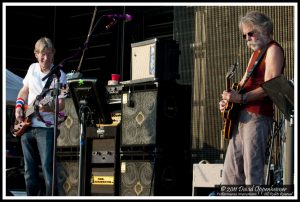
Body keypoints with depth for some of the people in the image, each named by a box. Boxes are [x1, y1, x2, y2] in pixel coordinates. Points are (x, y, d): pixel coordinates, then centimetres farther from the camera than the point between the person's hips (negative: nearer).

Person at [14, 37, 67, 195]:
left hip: (46, 127, -5)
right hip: (26, 126, 6)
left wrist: (49, 108, -30)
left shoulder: (59, 75, -7)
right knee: (29, 169, 10)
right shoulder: (32, 69, 9)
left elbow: (61, 105, -10)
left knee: (47, 169, -12)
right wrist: (19, 107, 7)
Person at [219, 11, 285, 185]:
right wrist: (229, 99, 8)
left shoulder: (273, 50, -6)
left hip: (257, 117, -10)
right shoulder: (256, 52, 23)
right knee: (232, 170, 10)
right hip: (241, 116, 10)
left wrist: (241, 98, -22)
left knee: (253, 171, -12)